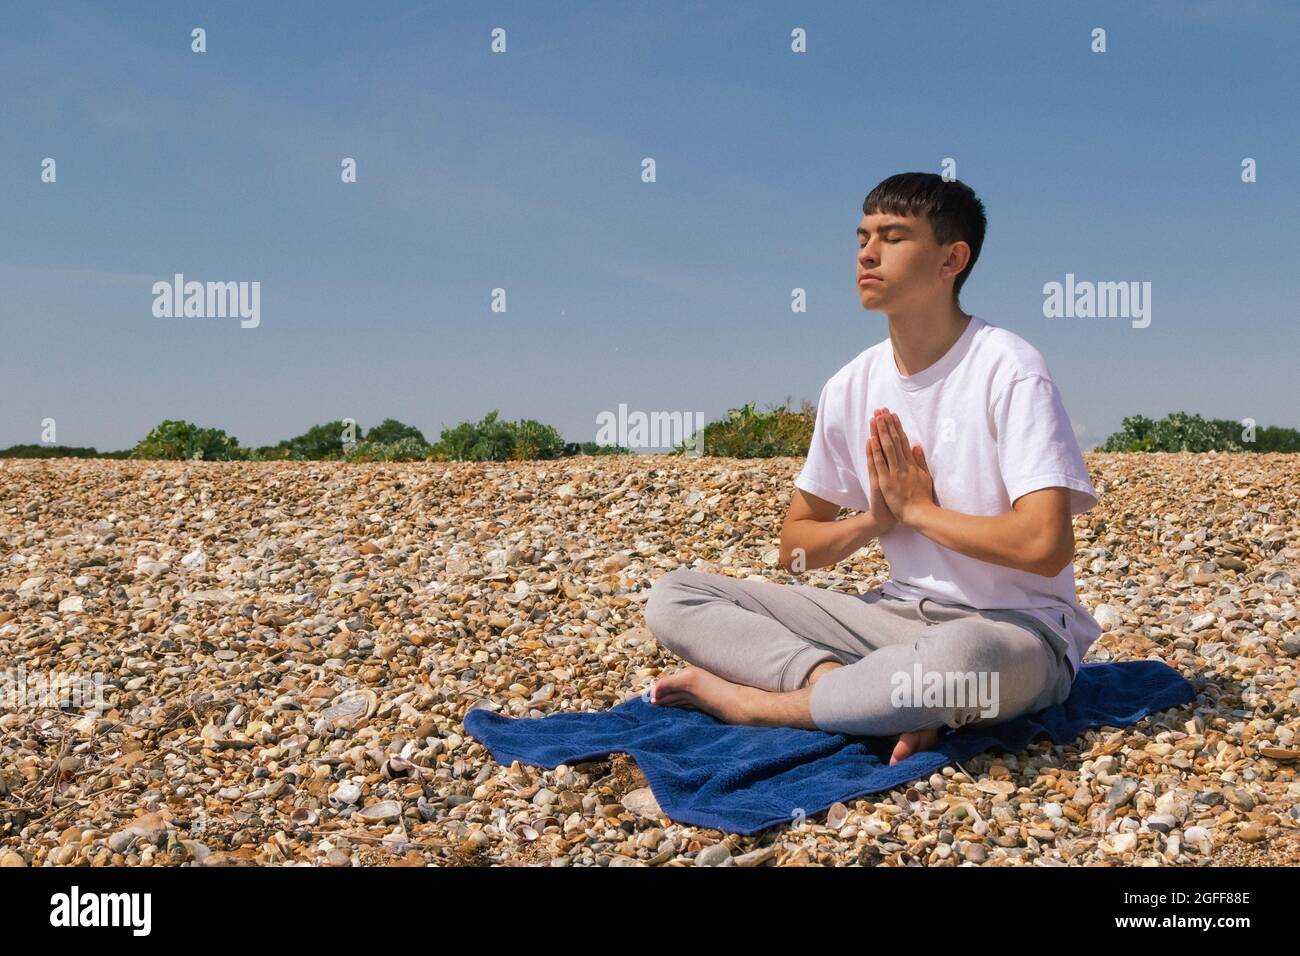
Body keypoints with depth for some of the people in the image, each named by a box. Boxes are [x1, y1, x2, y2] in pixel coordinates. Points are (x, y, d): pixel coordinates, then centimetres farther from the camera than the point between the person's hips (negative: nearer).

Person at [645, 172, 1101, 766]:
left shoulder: (1008, 370, -13)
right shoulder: (851, 387, 5)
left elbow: (1045, 544, -24)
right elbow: (795, 545, 11)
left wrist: (918, 510, -12)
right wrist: (873, 519, -8)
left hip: (1019, 631, -6)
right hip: (901, 616, 6)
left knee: (959, 655, -45)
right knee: (674, 597, -6)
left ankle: (756, 702, -19)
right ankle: (883, 700, -24)